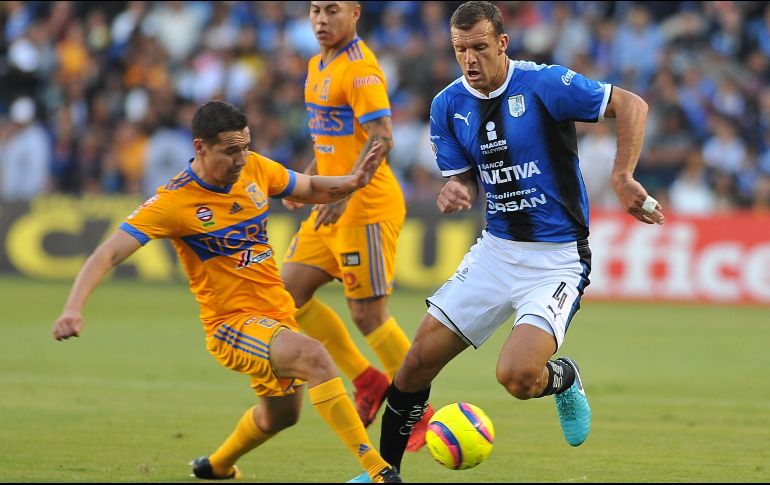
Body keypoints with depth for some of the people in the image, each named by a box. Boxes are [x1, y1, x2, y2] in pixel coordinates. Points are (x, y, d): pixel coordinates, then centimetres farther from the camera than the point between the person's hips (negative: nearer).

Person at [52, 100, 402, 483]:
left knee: (280, 414, 24)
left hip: (277, 315, 8)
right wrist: (73, 308, -36)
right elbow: (109, 253, -22)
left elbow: (310, 189, 15)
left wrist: (353, 182, -7)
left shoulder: (255, 169, -2)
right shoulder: (174, 201, -19)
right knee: (314, 357, -31)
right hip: (232, 323, -8)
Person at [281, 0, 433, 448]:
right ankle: (369, 382, 14)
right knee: (289, 292, 6)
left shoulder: (361, 68, -15)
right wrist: (308, 177, 13)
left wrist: (344, 193, -31)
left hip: (368, 207, -10)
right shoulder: (319, 66, 14)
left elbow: (381, 138, -24)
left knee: (368, 313, -8)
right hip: (334, 208, 10)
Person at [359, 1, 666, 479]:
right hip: (496, 250, 6)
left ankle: (563, 379, 13)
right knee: (419, 359, 1)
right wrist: (456, 191, -13)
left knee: (516, 375, -24)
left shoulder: (543, 85, -16)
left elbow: (631, 105, -13)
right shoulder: (448, 105, 1)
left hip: (558, 257, -6)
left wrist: (623, 178, -24)